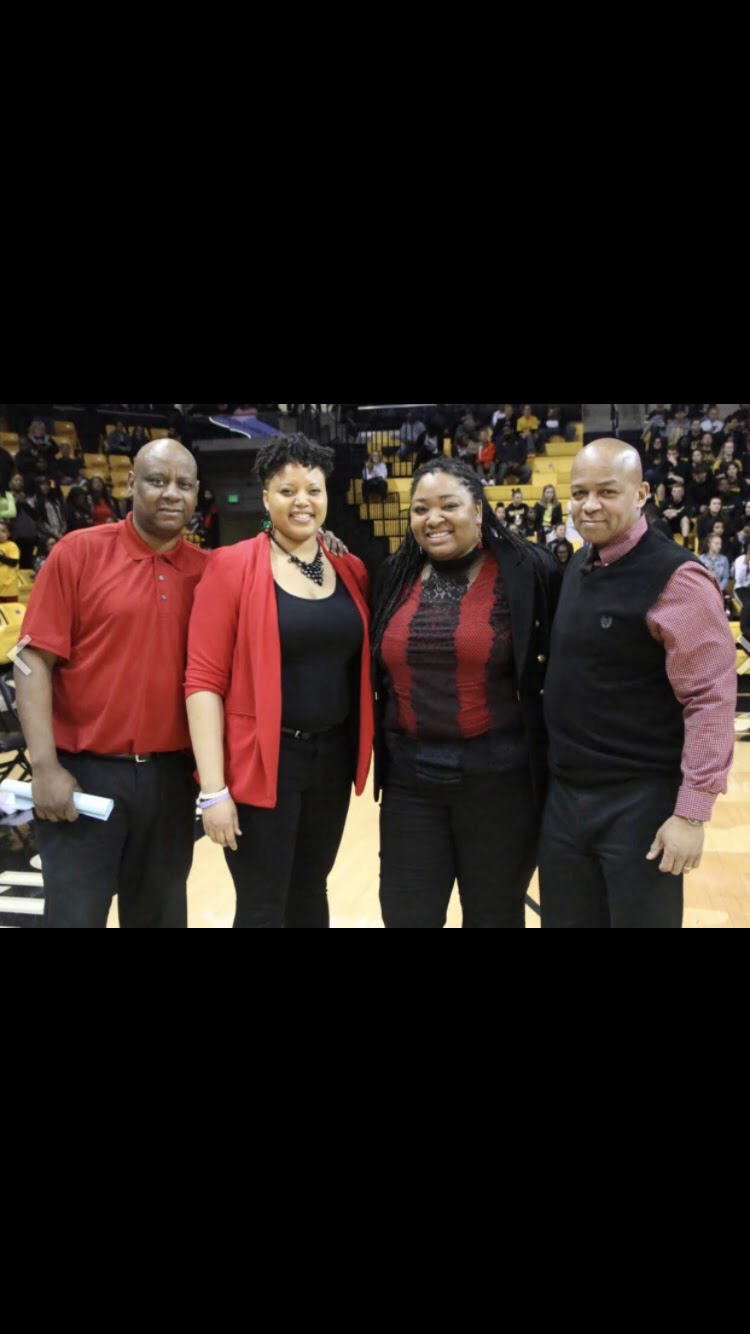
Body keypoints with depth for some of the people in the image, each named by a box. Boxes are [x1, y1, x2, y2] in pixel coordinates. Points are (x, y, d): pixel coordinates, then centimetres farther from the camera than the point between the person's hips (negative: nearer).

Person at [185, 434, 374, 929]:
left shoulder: (352, 571, 4)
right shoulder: (232, 566, -9)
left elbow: (362, 663, 14)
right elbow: (203, 680, -12)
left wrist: (366, 748, 1)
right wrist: (213, 788, -15)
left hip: (333, 755, 5)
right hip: (261, 761, -4)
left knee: (310, 892, 18)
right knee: (263, 906, 5)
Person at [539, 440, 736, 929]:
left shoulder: (676, 577, -15)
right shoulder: (578, 566, 7)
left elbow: (711, 699, -17)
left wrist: (692, 811, -18)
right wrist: (560, 780, 12)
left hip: (640, 802, -6)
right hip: (565, 794, 7)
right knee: (566, 920, 16)